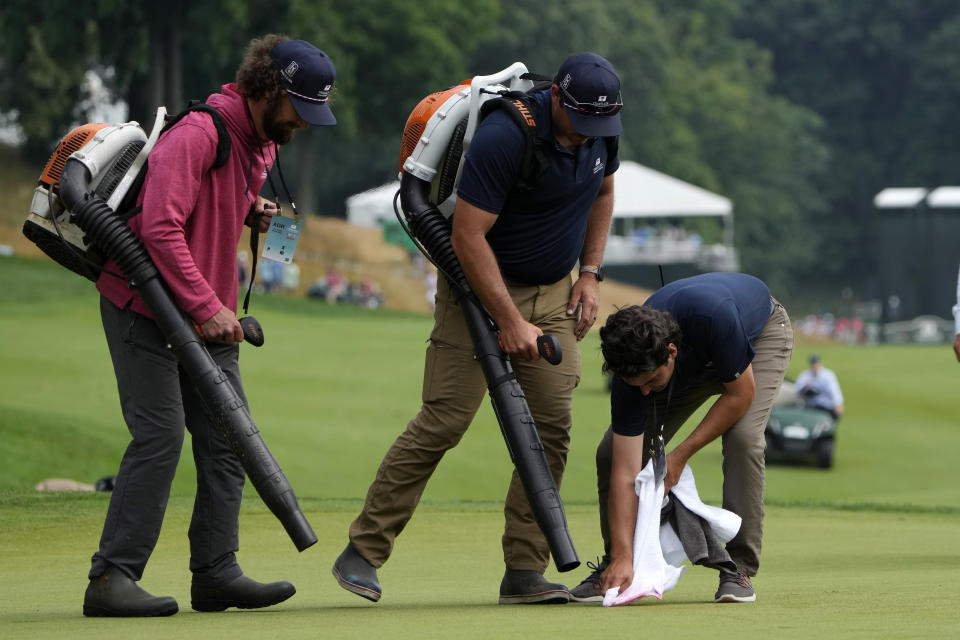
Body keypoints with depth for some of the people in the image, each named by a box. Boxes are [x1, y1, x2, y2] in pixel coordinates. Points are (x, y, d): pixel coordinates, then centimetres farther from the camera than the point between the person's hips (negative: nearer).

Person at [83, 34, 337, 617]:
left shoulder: (264, 143, 9)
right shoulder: (199, 133, -21)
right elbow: (161, 227, -28)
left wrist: (253, 209, 4)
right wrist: (207, 307, -31)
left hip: (211, 317, 9)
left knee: (227, 438, 5)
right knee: (161, 435, -15)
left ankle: (217, 573, 10)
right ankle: (112, 579, -13)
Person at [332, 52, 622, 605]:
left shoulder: (600, 130, -3)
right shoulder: (504, 137, -26)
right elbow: (468, 235, -25)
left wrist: (590, 274, 8)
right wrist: (511, 323, -26)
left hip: (553, 291, 6)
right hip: (481, 288, -6)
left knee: (552, 427, -4)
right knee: (442, 422, -12)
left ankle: (525, 573, 1)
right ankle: (362, 553, -6)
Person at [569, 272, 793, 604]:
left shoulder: (712, 316, -46)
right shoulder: (633, 367, -33)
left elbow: (741, 394, -29)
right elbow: (626, 473, -32)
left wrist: (680, 455, -29)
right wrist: (622, 557, -40)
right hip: (694, 364, 3)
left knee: (743, 436, -30)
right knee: (612, 452, -10)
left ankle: (739, 569, -19)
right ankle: (614, 565, 11)